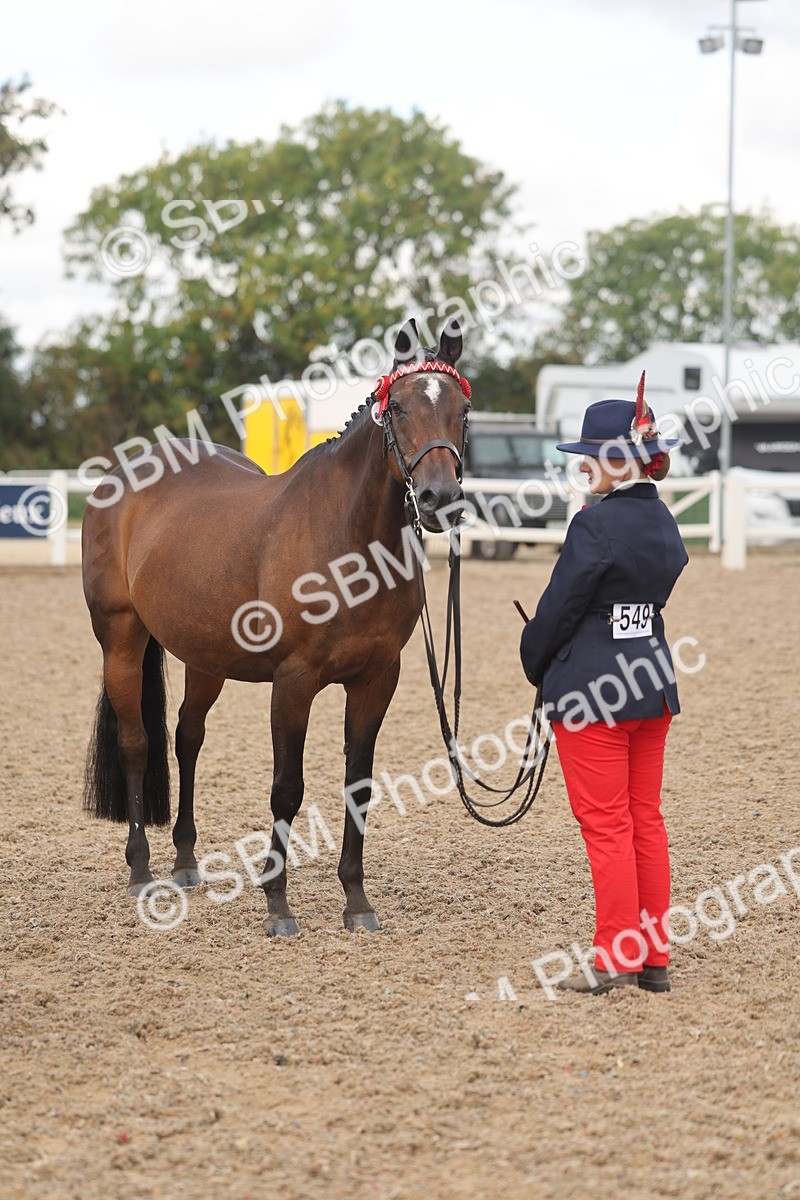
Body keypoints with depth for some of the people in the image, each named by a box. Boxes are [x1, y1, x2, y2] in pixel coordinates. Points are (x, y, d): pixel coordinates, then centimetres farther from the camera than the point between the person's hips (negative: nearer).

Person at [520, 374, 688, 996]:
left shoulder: (595, 526, -18)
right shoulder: (664, 523, 8)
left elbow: (559, 606, -13)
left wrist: (536, 665, 6)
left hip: (590, 688, -8)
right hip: (653, 681, 8)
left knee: (606, 825, -1)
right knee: (646, 820, 12)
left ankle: (616, 959, 3)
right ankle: (655, 957, 17)